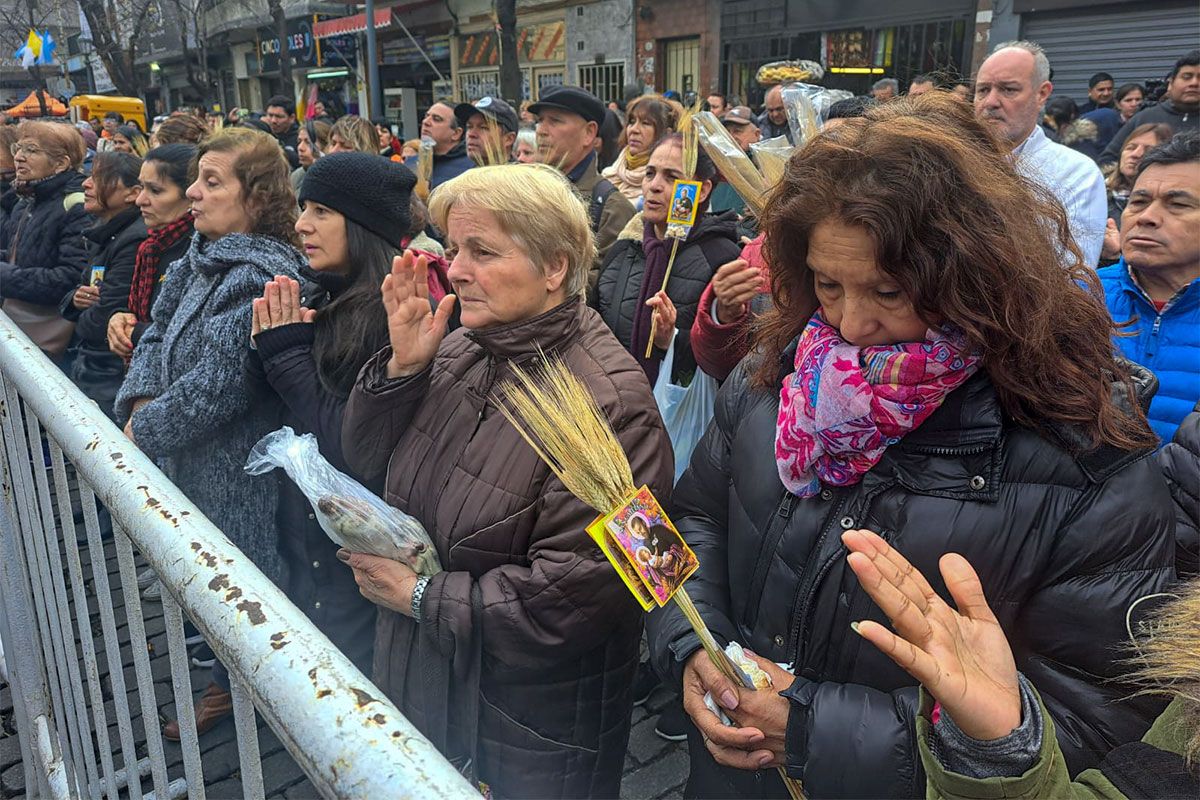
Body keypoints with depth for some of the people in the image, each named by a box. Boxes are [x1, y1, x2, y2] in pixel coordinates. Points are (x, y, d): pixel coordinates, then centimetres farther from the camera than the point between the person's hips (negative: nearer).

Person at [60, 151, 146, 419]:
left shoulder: (135, 241, -20)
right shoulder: (103, 235, 10)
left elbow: (101, 323, -22)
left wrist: (83, 320, 1)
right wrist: (75, 299, -4)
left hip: (111, 384, -9)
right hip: (86, 370, 9)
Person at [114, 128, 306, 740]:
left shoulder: (261, 278, -25)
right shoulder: (200, 261, 5)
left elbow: (219, 381, -26)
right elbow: (158, 333, 10)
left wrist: (146, 430, -15)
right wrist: (142, 399, -7)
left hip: (239, 471, -9)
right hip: (190, 462, 9)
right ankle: (228, 683, 46)